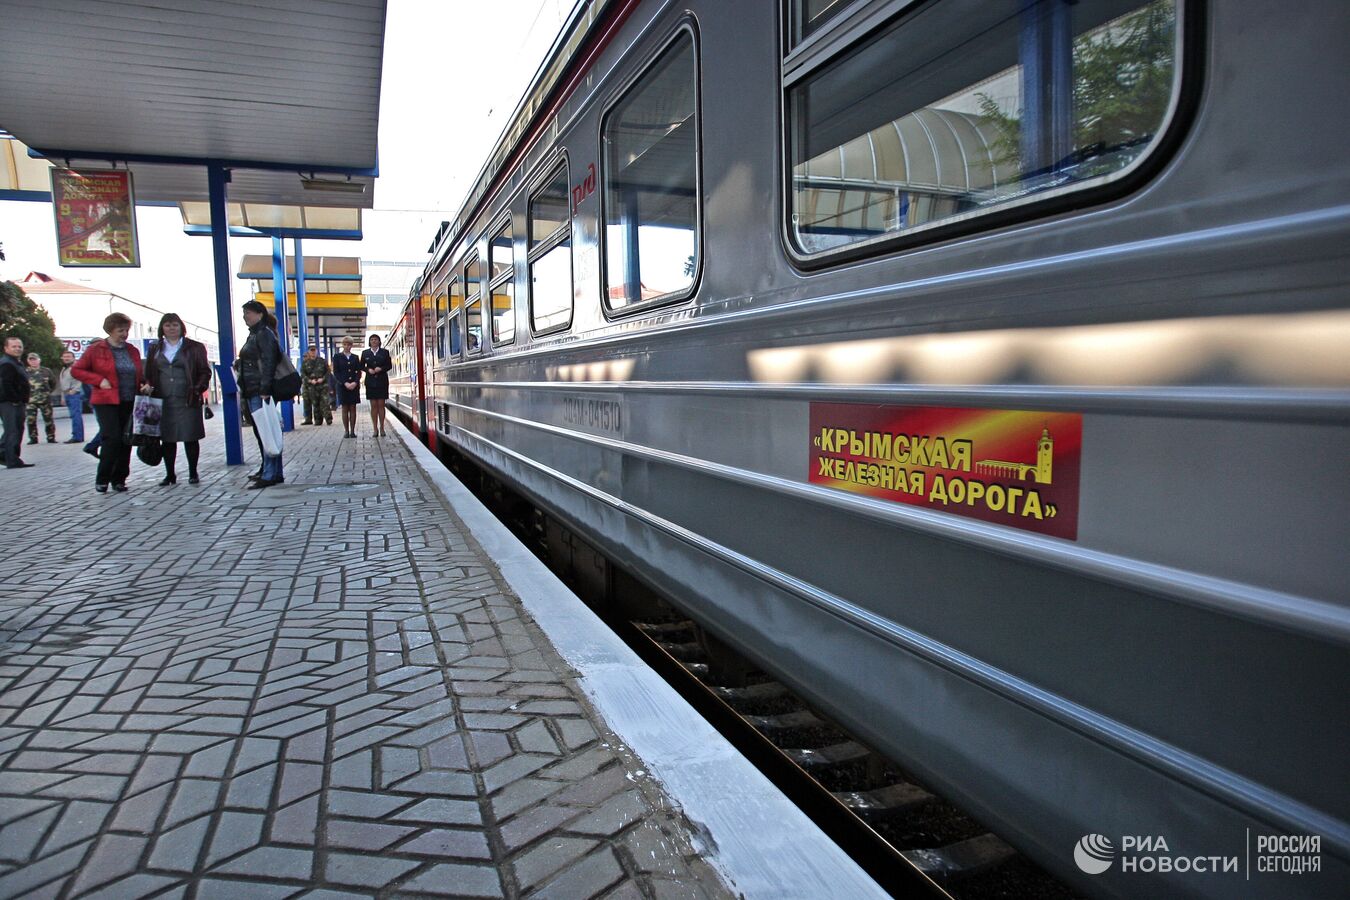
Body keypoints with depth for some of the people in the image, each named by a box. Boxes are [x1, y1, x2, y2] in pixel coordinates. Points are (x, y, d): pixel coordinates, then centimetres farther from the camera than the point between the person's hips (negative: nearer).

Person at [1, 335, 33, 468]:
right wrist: (15, 400, -21)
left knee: (14, 430, 18)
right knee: (13, 432, -9)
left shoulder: (17, 363, 21)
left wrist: (23, 401, 16)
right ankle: (13, 461, -7)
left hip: (17, 403, 10)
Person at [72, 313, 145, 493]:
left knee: (126, 441, 4)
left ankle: (119, 479, 14)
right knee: (112, 438, -13)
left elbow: (140, 375, 24)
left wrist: (144, 385, 3)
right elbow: (76, 370, 2)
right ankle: (102, 480, 1)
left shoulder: (132, 350, 12)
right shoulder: (96, 349, 0)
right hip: (106, 402, -4)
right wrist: (99, 380, -10)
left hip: (130, 403, 5)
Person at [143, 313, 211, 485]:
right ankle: (170, 474, 14)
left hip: (187, 401, -3)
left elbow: (205, 372, 2)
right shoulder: (155, 349, 14)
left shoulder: (194, 348, 5)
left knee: (191, 437, 0)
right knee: (167, 439, 5)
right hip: (163, 401, 3)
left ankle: (193, 473, 11)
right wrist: (148, 386, -3)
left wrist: (198, 389, -12)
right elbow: (148, 373, 16)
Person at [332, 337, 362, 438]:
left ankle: (352, 431, 1)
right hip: (342, 385, -2)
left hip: (354, 385, 2)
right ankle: (346, 431, 2)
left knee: (353, 408, 1)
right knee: (345, 408, 0)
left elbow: (359, 371, 7)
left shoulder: (355, 357, 11)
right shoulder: (337, 357, 5)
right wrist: (345, 383, -13)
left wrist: (355, 382, -11)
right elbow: (335, 372, -1)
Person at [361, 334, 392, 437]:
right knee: (373, 405, 1)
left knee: (381, 405, -1)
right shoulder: (365, 353, 9)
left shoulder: (385, 352, 5)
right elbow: (361, 366, 11)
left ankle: (382, 428, 4)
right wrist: (368, 370, -9)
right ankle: (375, 429, 4)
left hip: (382, 381, -1)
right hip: (371, 381, 1)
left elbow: (389, 365, 4)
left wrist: (381, 368, -13)